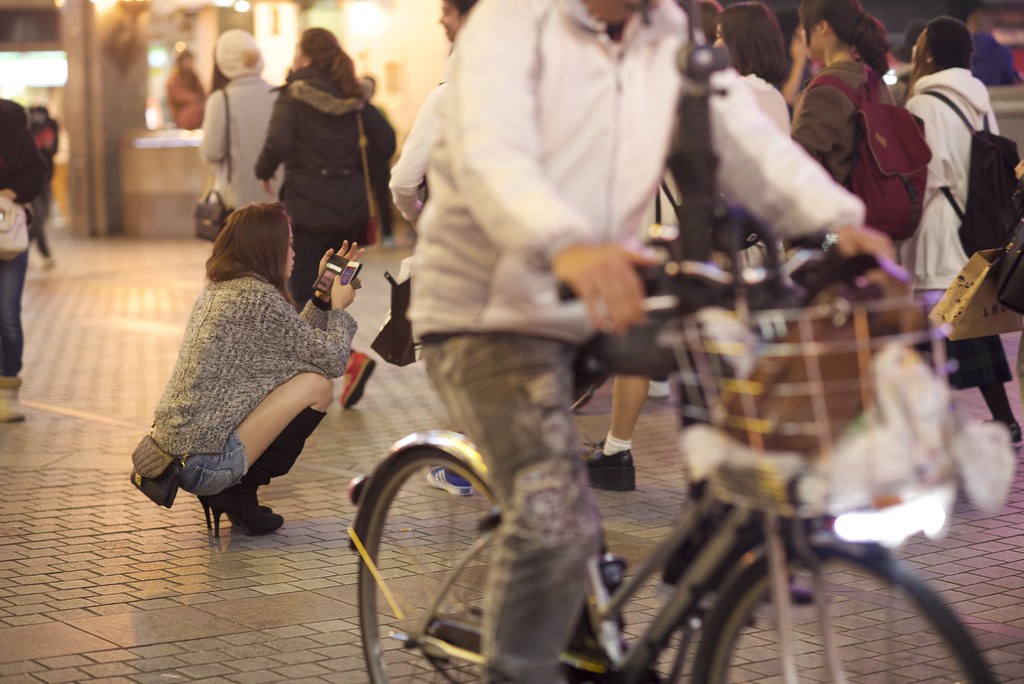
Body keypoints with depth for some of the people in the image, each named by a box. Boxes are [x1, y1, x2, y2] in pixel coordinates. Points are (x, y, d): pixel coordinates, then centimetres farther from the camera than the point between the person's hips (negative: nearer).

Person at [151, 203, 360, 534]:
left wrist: (324, 296, 21)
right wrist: (339, 307, 10)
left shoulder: (218, 289, 13)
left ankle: (229, 490, 11)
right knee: (317, 384, -6)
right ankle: (240, 492, -4)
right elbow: (332, 360, -7)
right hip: (205, 462, -9)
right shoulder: (260, 298, -14)